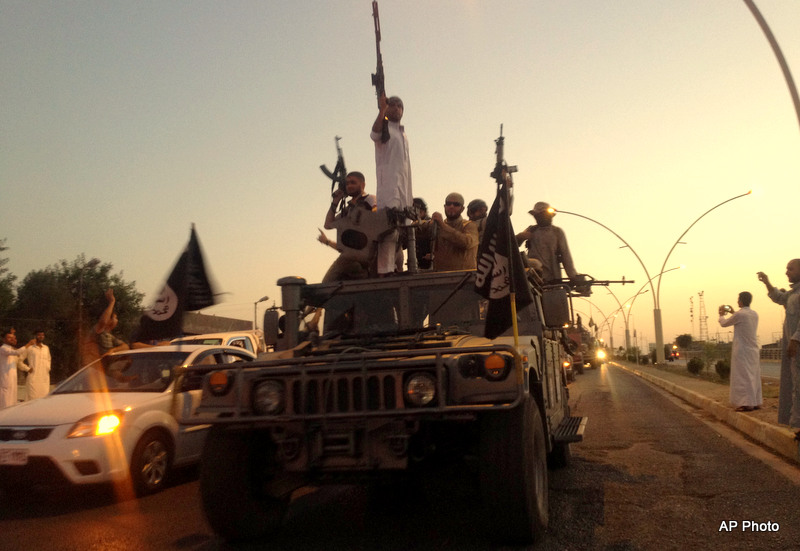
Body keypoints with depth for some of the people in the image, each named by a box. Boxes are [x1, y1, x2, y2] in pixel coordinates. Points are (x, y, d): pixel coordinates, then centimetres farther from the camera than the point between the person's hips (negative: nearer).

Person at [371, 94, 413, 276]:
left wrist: (410, 195, 21)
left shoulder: (403, 134, 28)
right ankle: (384, 269, -24)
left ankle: (397, 268, 10)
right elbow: (375, 133, -21)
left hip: (403, 188, 8)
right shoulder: (385, 128, 5)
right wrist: (382, 110, -36)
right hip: (388, 184, -8)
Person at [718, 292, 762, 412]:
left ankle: (747, 403, -6)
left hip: (742, 350, -8)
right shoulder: (754, 314, 8)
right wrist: (733, 312, 32)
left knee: (743, 376, -4)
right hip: (753, 349, 8)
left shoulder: (739, 314, -15)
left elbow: (724, 323, -2)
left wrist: (722, 315, 18)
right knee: (754, 376, 13)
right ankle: (756, 402, 18)